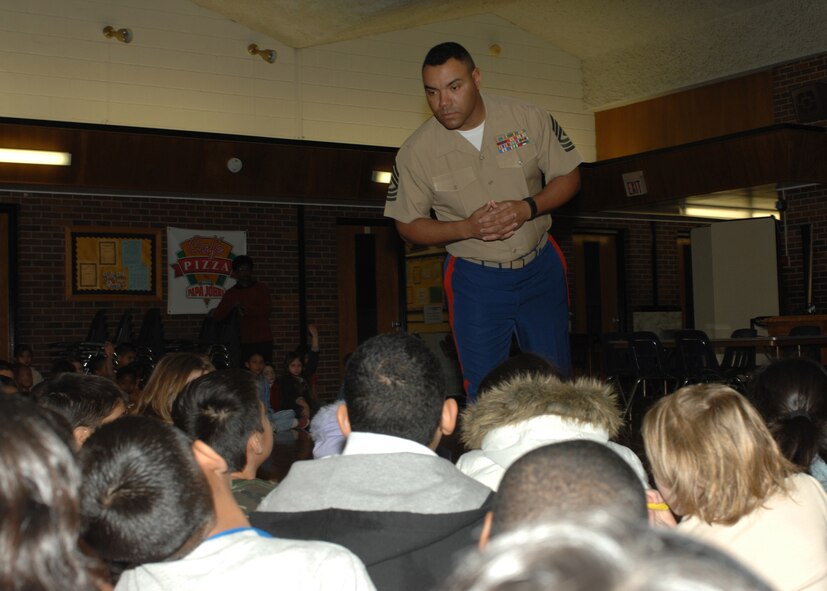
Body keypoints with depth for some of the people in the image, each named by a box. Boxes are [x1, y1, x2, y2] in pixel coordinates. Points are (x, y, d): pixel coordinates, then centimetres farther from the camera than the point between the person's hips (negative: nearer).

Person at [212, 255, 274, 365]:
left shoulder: (261, 288, 8)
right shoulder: (231, 293, 11)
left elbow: (266, 309, -5)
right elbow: (217, 316, 4)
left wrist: (246, 309, -12)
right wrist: (232, 305, -12)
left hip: (263, 340, -1)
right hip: (245, 342, 1)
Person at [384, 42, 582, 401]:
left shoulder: (528, 118, -8)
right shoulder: (416, 151, -11)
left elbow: (569, 176, 0)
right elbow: (408, 224, -3)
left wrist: (528, 208, -19)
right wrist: (467, 227, -20)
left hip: (540, 268, 2)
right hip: (475, 279, -1)